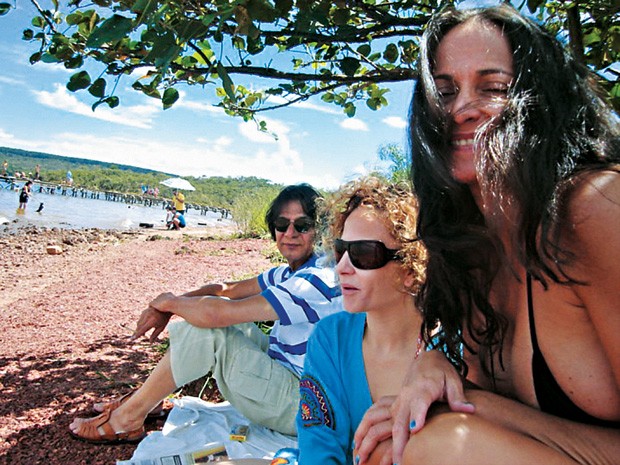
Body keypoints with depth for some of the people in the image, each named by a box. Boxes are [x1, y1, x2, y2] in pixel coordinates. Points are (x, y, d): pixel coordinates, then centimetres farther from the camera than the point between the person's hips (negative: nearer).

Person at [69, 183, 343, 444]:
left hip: (298, 406, -9)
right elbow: (228, 290, 5)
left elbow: (216, 313, -30)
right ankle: (149, 398, 12)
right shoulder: (289, 273, 7)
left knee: (204, 329, -19)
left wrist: (170, 301, -10)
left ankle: (128, 418, -1)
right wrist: (165, 308, -9)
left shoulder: (316, 280, -26)